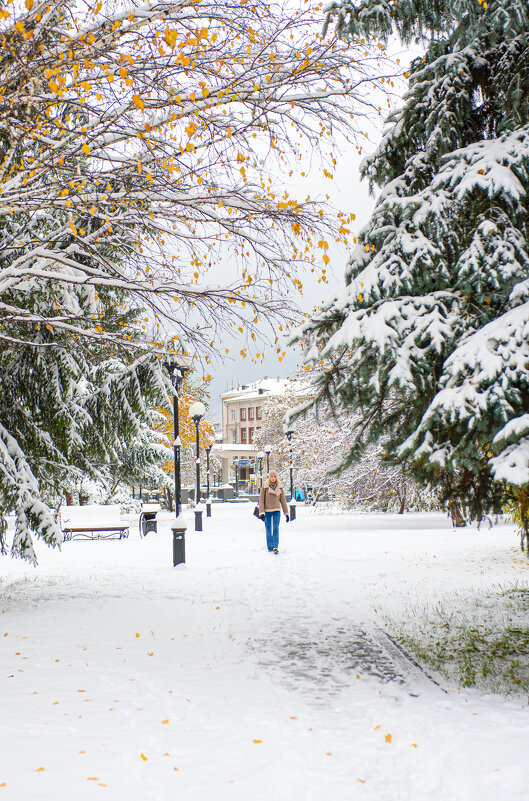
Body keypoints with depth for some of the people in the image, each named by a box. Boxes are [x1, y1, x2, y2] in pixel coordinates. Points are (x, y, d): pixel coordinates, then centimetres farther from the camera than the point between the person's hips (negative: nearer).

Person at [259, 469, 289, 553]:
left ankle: (275, 547, -13)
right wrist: (261, 512, -12)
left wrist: (286, 513, 10)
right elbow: (261, 500, -4)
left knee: (276, 529, -10)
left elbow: (283, 500, 10)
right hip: (267, 511, -1)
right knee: (268, 530, 5)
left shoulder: (280, 488, 5)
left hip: (276, 511, 1)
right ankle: (269, 547, 16)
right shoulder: (265, 487, -3)